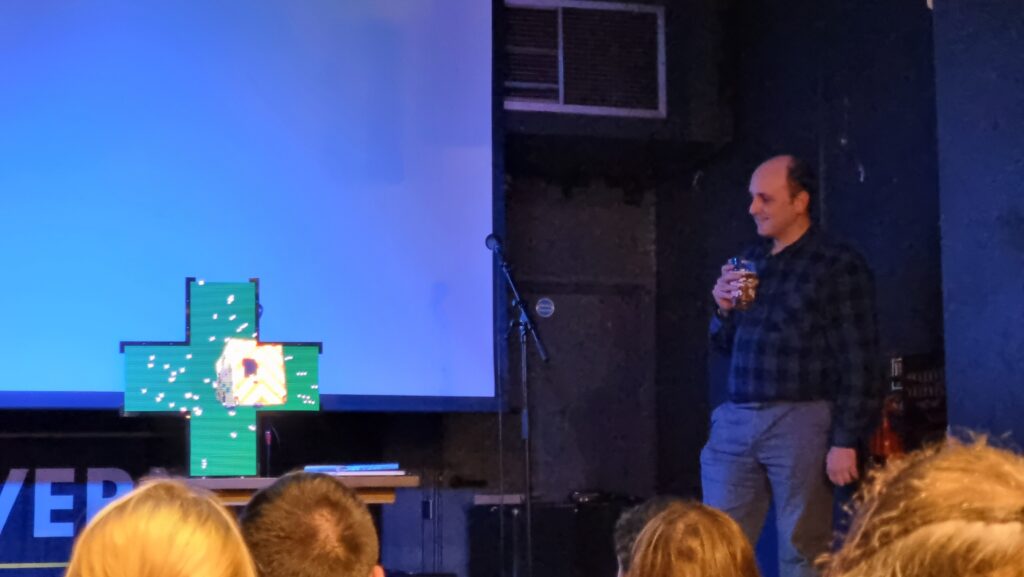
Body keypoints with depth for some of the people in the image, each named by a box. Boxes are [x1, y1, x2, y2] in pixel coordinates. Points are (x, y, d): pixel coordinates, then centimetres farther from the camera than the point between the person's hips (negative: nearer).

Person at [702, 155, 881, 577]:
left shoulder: (838, 265, -5)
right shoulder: (749, 261, 15)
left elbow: (858, 363, -9)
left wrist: (846, 441, -13)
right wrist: (724, 310, 2)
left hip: (799, 423, -6)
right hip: (735, 422, 6)